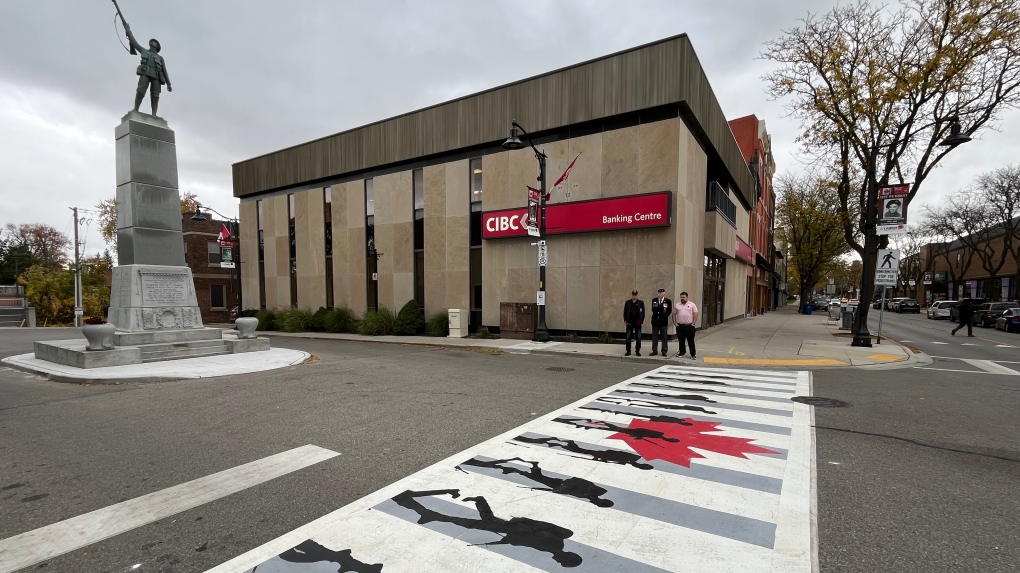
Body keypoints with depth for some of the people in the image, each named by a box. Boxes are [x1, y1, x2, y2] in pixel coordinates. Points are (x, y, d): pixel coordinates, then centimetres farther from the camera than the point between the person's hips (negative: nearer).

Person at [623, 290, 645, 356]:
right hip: (629, 323, 1)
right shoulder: (627, 303, 7)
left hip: (638, 323, -1)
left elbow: (643, 312, 1)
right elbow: (625, 312, 7)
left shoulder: (641, 302, 3)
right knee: (628, 337, 1)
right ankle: (628, 351, 9)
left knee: (638, 338, 3)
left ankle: (638, 351, 14)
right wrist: (625, 320, -1)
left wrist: (642, 320, -8)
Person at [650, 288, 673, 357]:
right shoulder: (654, 300, 5)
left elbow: (669, 311, -3)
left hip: (663, 321, -2)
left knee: (664, 337, 5)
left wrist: (664, 316, -5)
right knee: (654, 336, 7)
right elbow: (653, 310, 3)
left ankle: (664, 351, 12)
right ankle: (654, 350, 14)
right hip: (655, 320, 3)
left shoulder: (668, 301, -3)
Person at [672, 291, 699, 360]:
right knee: (681, 340, 10)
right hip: (680, 326, 3)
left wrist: (693, 323, -9)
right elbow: (674, 315, 11)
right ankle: (682, 352, 22)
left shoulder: (692, 305, 0)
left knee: (691, 341, -1)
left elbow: (696, 314, -3)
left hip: (689, 326, -3)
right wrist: (675, 323, 3)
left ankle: (693, 354, 5)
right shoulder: (677, 305, 8)